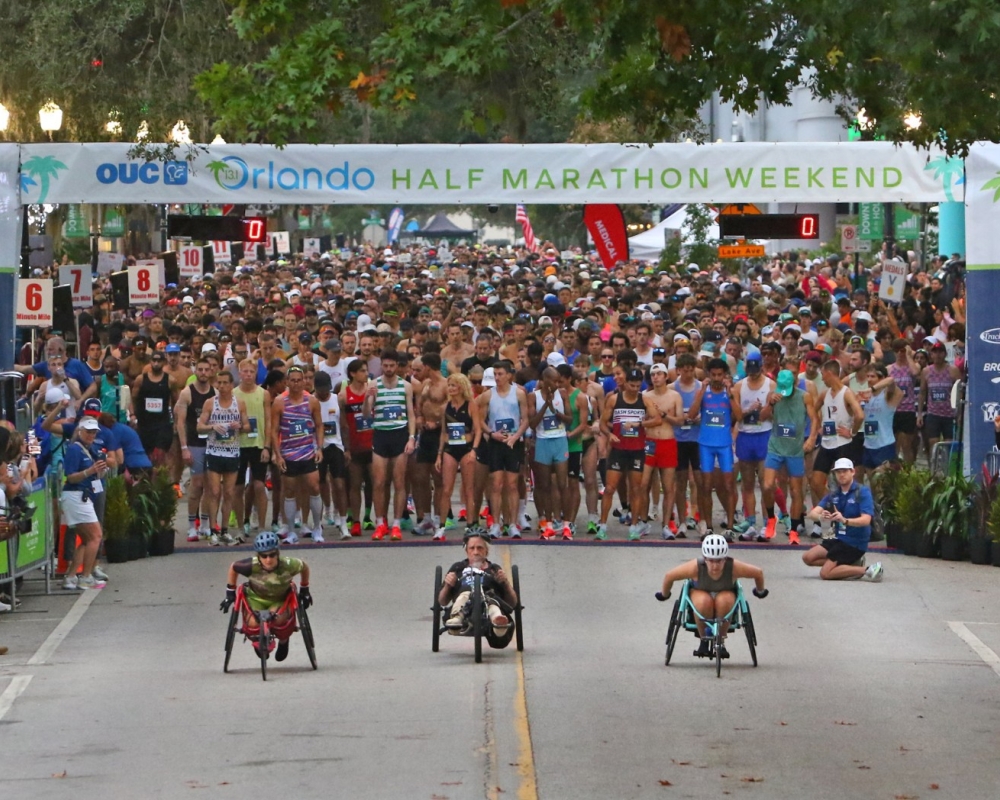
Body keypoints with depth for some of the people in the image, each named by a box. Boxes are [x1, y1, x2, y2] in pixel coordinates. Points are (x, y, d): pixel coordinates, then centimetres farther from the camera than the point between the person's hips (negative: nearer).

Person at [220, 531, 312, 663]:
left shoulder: (288, 565, -30)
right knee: (253, 622, -29)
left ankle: (283, 641, 6)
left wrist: (304, 591, 6)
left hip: (280, 600, 0)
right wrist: (230, 593, -4)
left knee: (279, 618, -32)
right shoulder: (252, 566, -32)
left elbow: (304, 567, -7)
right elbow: (233, 568, -10)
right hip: (256, 597, 0)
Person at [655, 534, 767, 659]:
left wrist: (760, 591, 8)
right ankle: (704, 640, -12)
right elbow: (669, 576, -17)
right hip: (699, 592, 0)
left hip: (725, 594, 0)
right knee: (704, 602, -37)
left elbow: (758, 573, -12)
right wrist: (664, 594, 1)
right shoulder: (695, 567, -32)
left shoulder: (734, 567, -30)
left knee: (724, 601, -37)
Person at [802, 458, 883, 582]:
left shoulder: (863, 492, -13)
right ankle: (853, 563, 1)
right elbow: (812, 514, -6)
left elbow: (866, 520, -26)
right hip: (839, 539, 8)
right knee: (808, 557, 0)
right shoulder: (833, 495, 5)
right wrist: (821, 516, -32)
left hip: (855, 542, -8)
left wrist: (844, 520, -44)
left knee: (825, 573, -17)